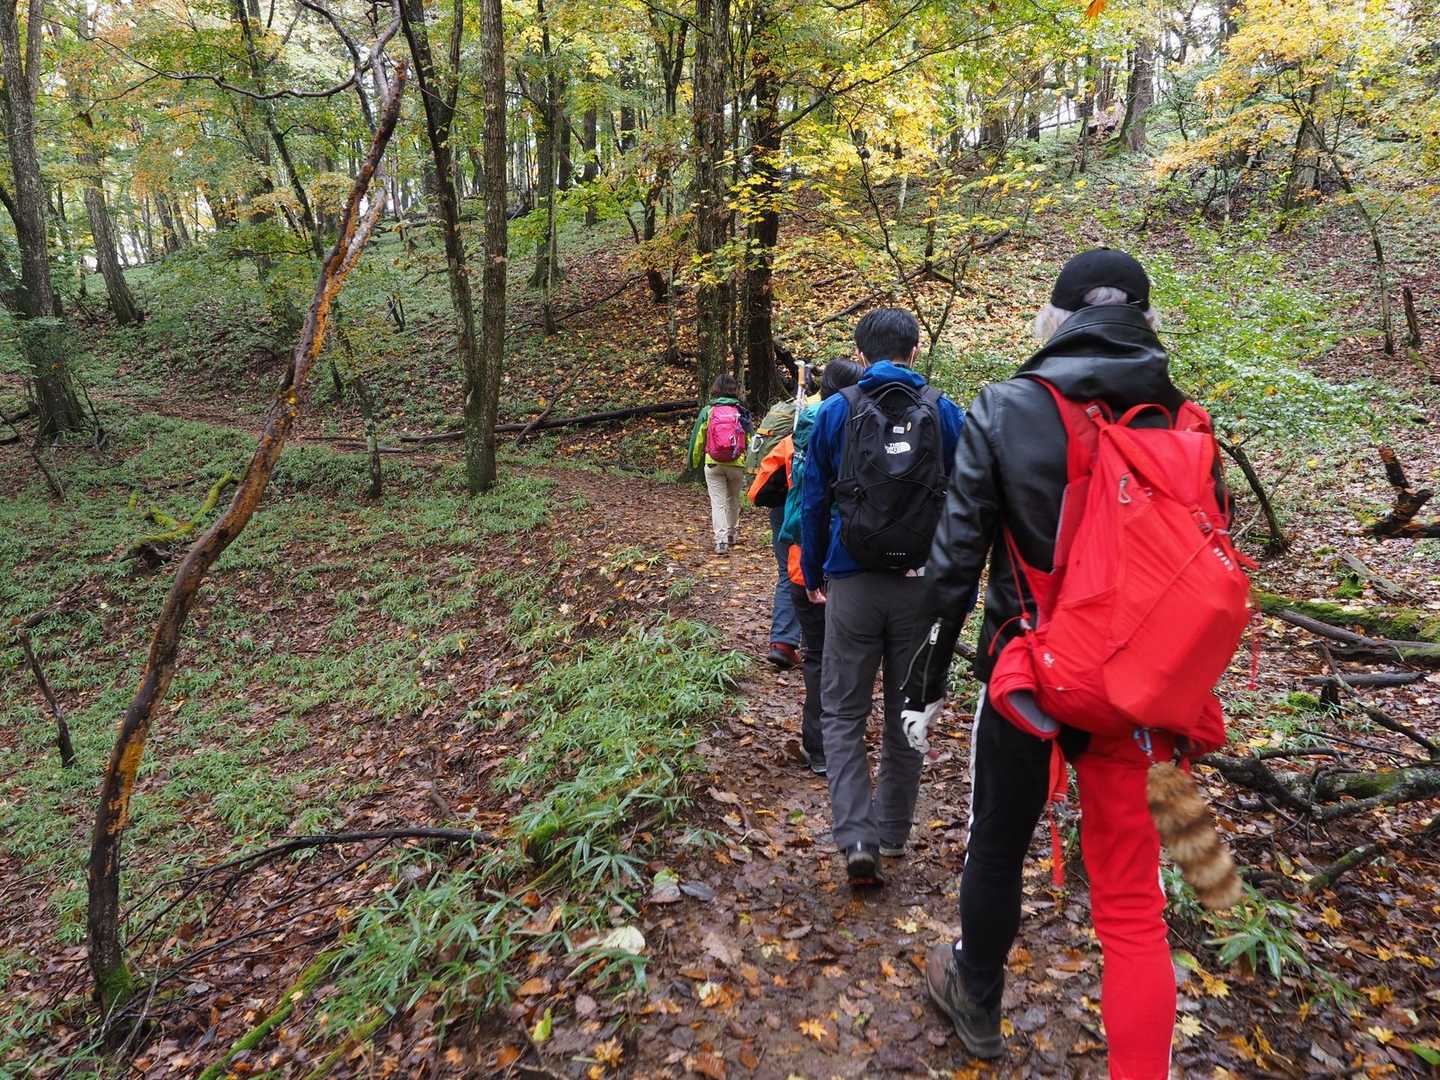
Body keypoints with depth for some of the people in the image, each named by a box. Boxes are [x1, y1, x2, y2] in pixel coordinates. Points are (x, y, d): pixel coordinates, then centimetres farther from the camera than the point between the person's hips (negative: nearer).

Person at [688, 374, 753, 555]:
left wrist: (693, 462, 15)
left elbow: (697, 438, 2)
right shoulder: (742, 412, 1)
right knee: (733, 499, 20)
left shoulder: (707, 411, -1)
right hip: (737, 464, 2)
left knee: (718, 501, 1)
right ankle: (732, 534, 36)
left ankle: (721, 540, -11)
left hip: (713, 464, -1)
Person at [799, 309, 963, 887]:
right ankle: (893, 832, 29)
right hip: (923, 586, 2)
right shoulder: (945, 412, 1)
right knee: (906, 712, 16)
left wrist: (812, 575, 14)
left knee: (842, 713, 10)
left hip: (853, 584, -1)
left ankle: (856, 838, -2)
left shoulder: (834, 411, 0)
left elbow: (813, 503, 3)